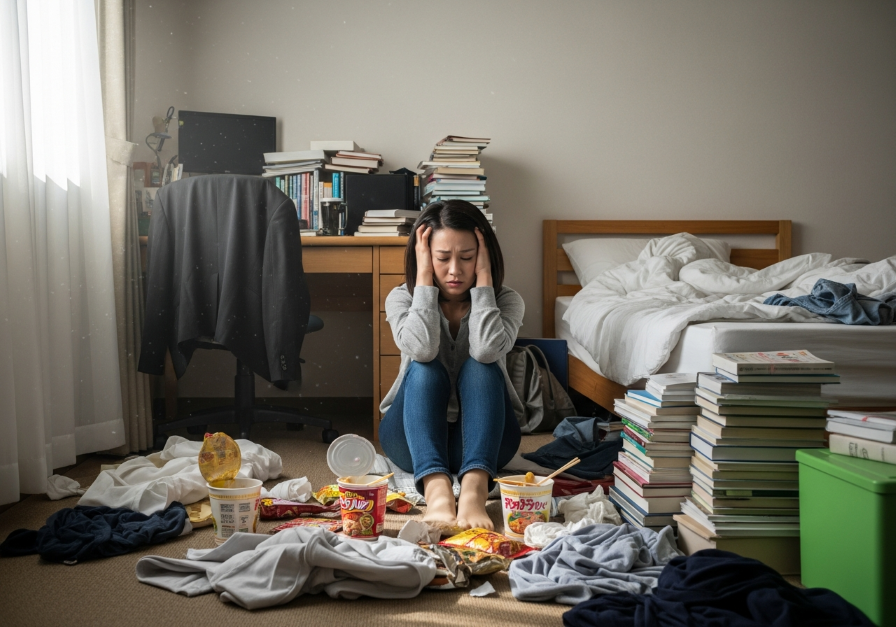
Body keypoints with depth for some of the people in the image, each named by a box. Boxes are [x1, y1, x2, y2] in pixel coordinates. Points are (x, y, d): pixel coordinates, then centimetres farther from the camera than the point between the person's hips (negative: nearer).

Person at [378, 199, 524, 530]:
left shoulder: (506, 300, -6)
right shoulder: (401, 298, -6)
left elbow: (486, 349, -29)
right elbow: (421, 349, -28)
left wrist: (483, 277, -22)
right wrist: (424, 278, -22)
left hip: (483, 439, 0)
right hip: (416, 439, 0)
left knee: (480, 366, -28)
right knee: (424, 370, -29)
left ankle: (474, 487, -48)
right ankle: (436, 487, -50)